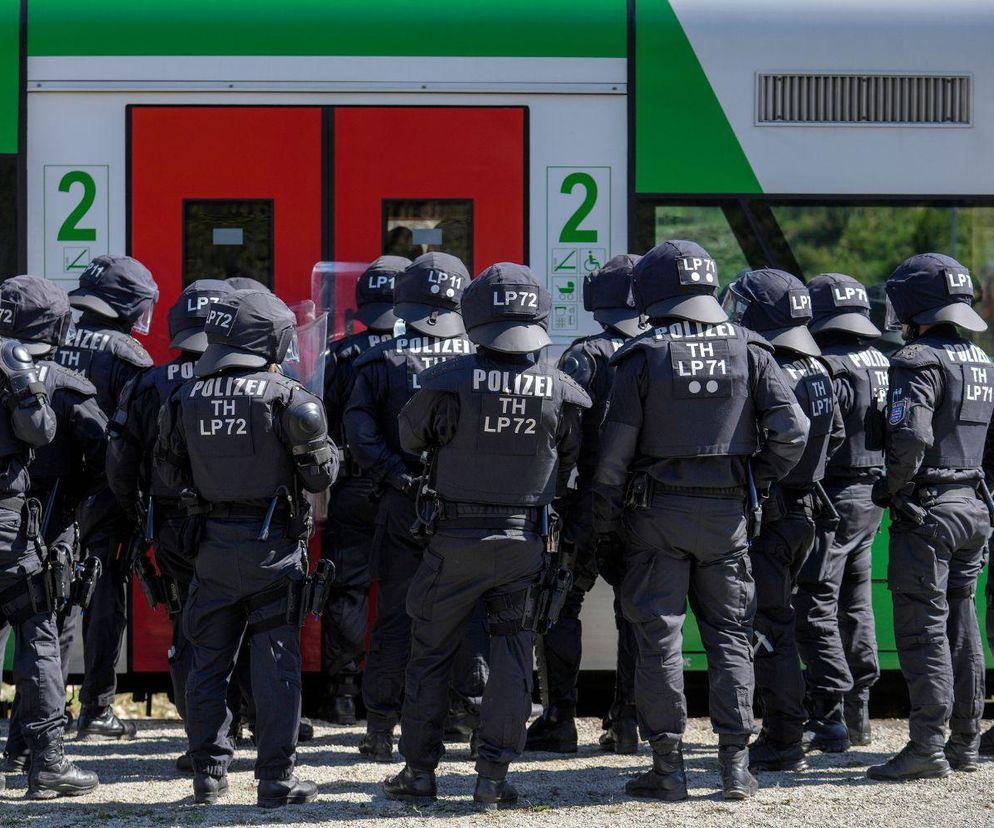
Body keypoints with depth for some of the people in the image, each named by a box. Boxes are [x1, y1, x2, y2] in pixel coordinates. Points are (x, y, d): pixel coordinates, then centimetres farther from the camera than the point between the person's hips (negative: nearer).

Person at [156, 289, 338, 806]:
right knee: (276, 661, 1)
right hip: (273, 544, -3)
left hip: (211, 544, 4)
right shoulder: (285, 397, -11)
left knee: (208, 659, 12)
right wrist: (322, 442, 13)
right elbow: (321, 474, -6)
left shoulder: (185, 399, 1)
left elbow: (169, 474, 10)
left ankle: (208, 773, 15)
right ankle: (276, 779, 1)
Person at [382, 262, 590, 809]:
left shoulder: (450, 381, -13)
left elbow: (410, 436, 5)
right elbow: (568, 463, 8)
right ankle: (493, 777, 5)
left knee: (431, 652, 11)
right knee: (513, 654, 9)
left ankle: (420, 772, 14)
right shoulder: (560, 392, -6)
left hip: (456, 538, -1)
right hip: (525, 541, 2)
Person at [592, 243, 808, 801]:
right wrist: (759, 480, 8)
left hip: (656, 512, -2)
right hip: (726, 514, 2)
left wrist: (605, 523, 3)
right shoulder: (748, 351, 1)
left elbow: (615, 450, -7)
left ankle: (669, 765, 2)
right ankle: (735, 764, 6)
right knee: (730, 635, 9)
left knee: (659, 637, 3)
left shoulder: (644, 357, -6)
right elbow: (792, 429, -7)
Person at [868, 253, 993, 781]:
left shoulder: (919, 361, -14)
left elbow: (911, 437, -25)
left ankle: (927, 748, -9)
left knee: (923, 630, -7)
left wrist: (889, 489, -11)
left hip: (925, 513, -9)